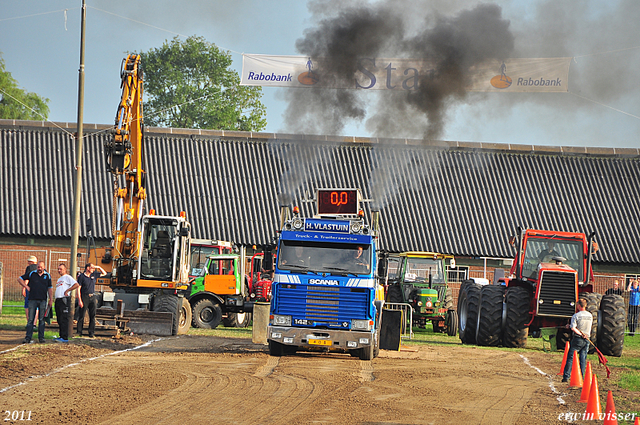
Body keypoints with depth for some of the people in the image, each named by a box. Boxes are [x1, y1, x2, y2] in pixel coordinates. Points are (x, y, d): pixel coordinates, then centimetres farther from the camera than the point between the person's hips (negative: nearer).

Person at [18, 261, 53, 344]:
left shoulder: (47, 276, 9)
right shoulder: (32, 274, 5)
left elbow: (50, 288, 13)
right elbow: (20, 279, 13)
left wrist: (51, 299, 7)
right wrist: (26, 286, -1)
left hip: (43, 300, 1)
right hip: (33, 299, -1)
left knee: (42, 320, 3)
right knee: (30, 319, -2)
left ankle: (41, 337, 8)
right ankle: (28, 337, 0)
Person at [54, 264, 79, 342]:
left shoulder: (67, 277, -3)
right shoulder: (59, 279, 25)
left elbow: (77, 285, -16)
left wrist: (67, 291, -17)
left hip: (64, 300, -9)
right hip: (58, 300, 9)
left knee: (64, 319, -12)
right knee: (59, 320, 10)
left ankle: (65, 337, -15)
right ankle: (61, 336, 14)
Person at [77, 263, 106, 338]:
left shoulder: (94, 275, 12)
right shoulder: (81, 277, -3)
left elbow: (104, 273, 24)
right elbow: (78, 289, -6)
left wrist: (98, 267, 7)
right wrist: (79, 300, -14)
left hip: (92, 297, 5)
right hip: (84, 297, -5)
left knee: (93, 315, 2)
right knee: (81, 315, -3)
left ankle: (91, 333, 5)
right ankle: (79, 332, 2)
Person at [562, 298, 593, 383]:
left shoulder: (576, 316, -9)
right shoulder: (590, 316, 7)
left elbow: (573, 328, -20)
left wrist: (580, 334, -14)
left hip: (577, 338, -5)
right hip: (586, 340, 5)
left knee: (570, 357, 1)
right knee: (583, 359, 8)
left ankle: (566, 377, -1)